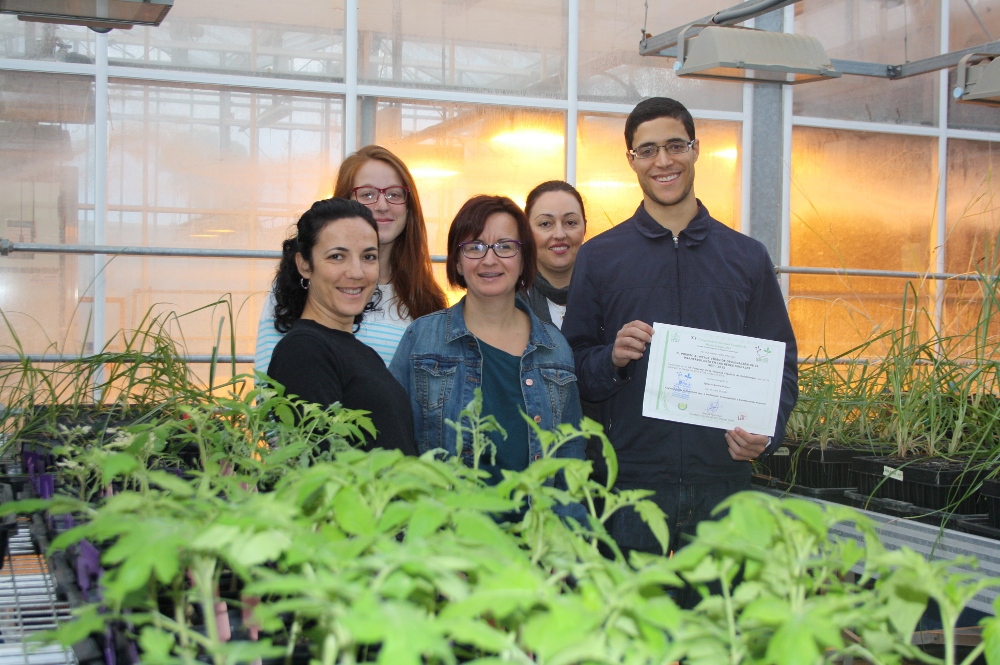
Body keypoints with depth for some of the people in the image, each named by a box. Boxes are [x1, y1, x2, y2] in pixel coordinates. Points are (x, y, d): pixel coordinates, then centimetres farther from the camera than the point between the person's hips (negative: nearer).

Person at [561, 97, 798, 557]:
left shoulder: (747, 257, 9)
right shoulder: (598, 257, 5)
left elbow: (781, 362, 11)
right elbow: (573, 369, 6)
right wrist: (611, 359, -15)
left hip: (723, 486, 1)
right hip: (630, 484, -1)